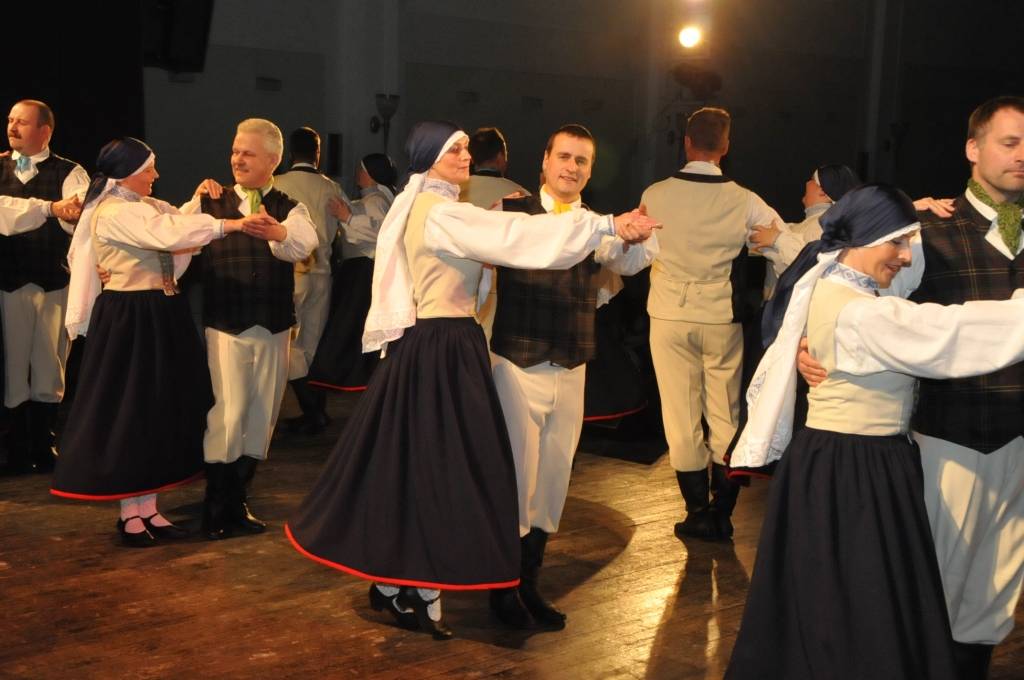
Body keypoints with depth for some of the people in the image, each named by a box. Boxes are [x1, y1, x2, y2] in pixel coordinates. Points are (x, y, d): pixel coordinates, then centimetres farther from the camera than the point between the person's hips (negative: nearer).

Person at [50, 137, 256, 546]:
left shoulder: (147, 206, 15)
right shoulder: (112, 214, -16)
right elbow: (170, 235, -26)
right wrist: (230, 225, -26)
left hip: (160, 315, 9)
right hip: (128, 321, -9)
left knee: (159, 409, 10)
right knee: (129, 410, -1)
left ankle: (147, 507, 18)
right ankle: (130, 513, 9)